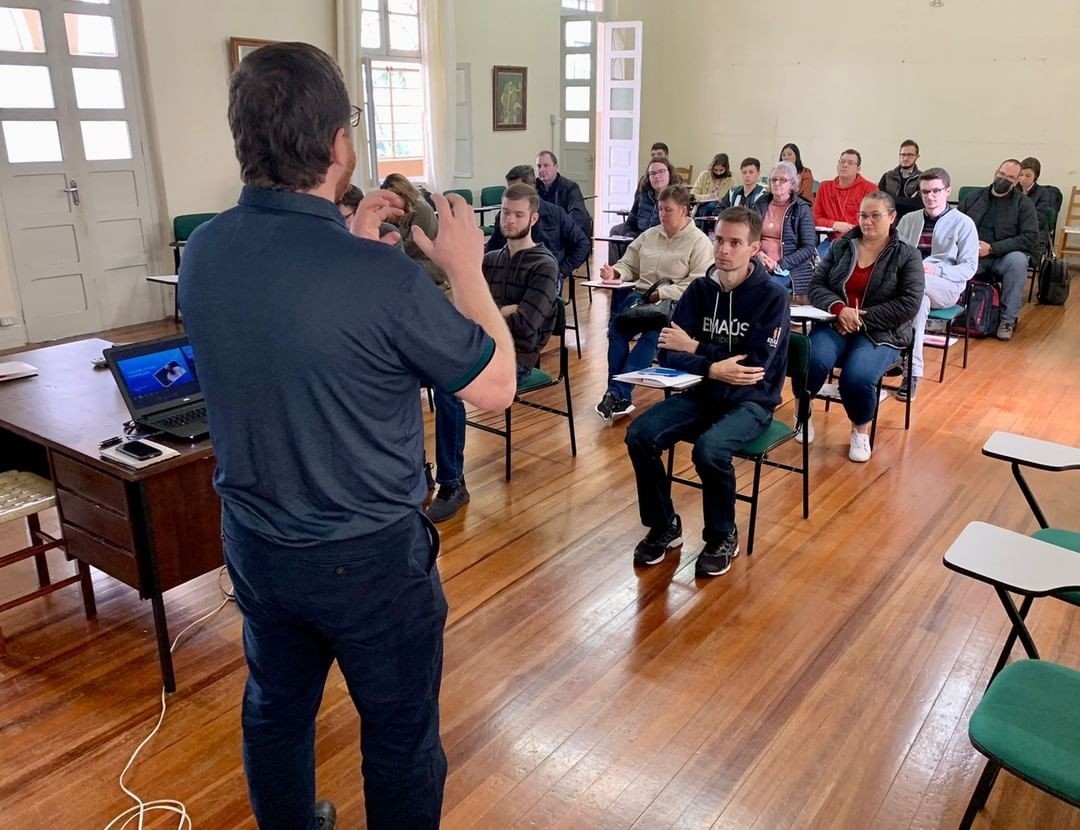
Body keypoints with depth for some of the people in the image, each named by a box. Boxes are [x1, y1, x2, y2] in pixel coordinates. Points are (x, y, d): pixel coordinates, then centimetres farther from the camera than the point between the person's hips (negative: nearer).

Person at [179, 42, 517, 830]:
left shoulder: (203, 250, -8)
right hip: (369, 555, -6)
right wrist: (466, 266, -4)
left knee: (276, 710, 27)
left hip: (253, 542, 7)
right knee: (401, 735, 16)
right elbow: (498, 386, -13)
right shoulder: (382, 276, -28)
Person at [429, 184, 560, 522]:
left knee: (447, 386, -32)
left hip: (515, 357, -6)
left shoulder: (544, 266, -4)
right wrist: (502, 311, -9)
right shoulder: (489, 260, 17)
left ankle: (452, 486, -20)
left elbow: (525, 324, -16)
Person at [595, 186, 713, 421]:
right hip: (640, 295, 5)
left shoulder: (699, 241, 1)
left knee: (652, 333, -35)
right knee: (617, 324, -28)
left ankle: (617, 393, -34)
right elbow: (629, 265, 21)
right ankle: (620, 396, -30)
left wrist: (662, 293, -19)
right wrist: (614, 272, -4)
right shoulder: (649, 235, 20)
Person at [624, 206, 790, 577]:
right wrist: (712, 368, -23)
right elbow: (668, 354, -5)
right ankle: (664, 526, 2)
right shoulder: (699, 289, 2)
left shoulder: (772, 296, -10)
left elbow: (755, 366, -19)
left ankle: (723, 537, -5)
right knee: (639, 434, -19)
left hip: (750, 402, -4)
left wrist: (696, 348, -14)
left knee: (709, 449, -33)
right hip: (700, 393, 5)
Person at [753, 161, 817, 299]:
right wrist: (757, 253, -11)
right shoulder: (760, 205, 13)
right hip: (759, 266, 3)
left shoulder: (802, 209, 2)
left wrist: (780, 265, -15)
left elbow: (809, 248, -5)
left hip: (791, 271, -3)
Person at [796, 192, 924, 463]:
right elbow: (816, 285, 4)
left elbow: (909, 304, -6)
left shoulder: (907, 255, 3)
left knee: (857, 377, -32)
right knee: (814, 361, -32)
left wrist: (862, 319, -15)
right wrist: (839, 308, -16)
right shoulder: (840, 246, 11)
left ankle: (861, 428, 1)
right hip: (834, 324, 2)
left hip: (880, 332, -2)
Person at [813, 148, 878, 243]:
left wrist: (851, 231, -16)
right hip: (832, 240, 3)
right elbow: (816, 218, 11)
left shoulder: (869, 188, 1)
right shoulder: (824, 187, 13)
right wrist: (834, 224, -9)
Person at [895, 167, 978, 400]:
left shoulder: (963, 224, 5)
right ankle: (913, 371, -38)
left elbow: (969, 268, -1)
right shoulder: (907, 220, 17)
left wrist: (936, 271, -18)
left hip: (946, 287, -2)